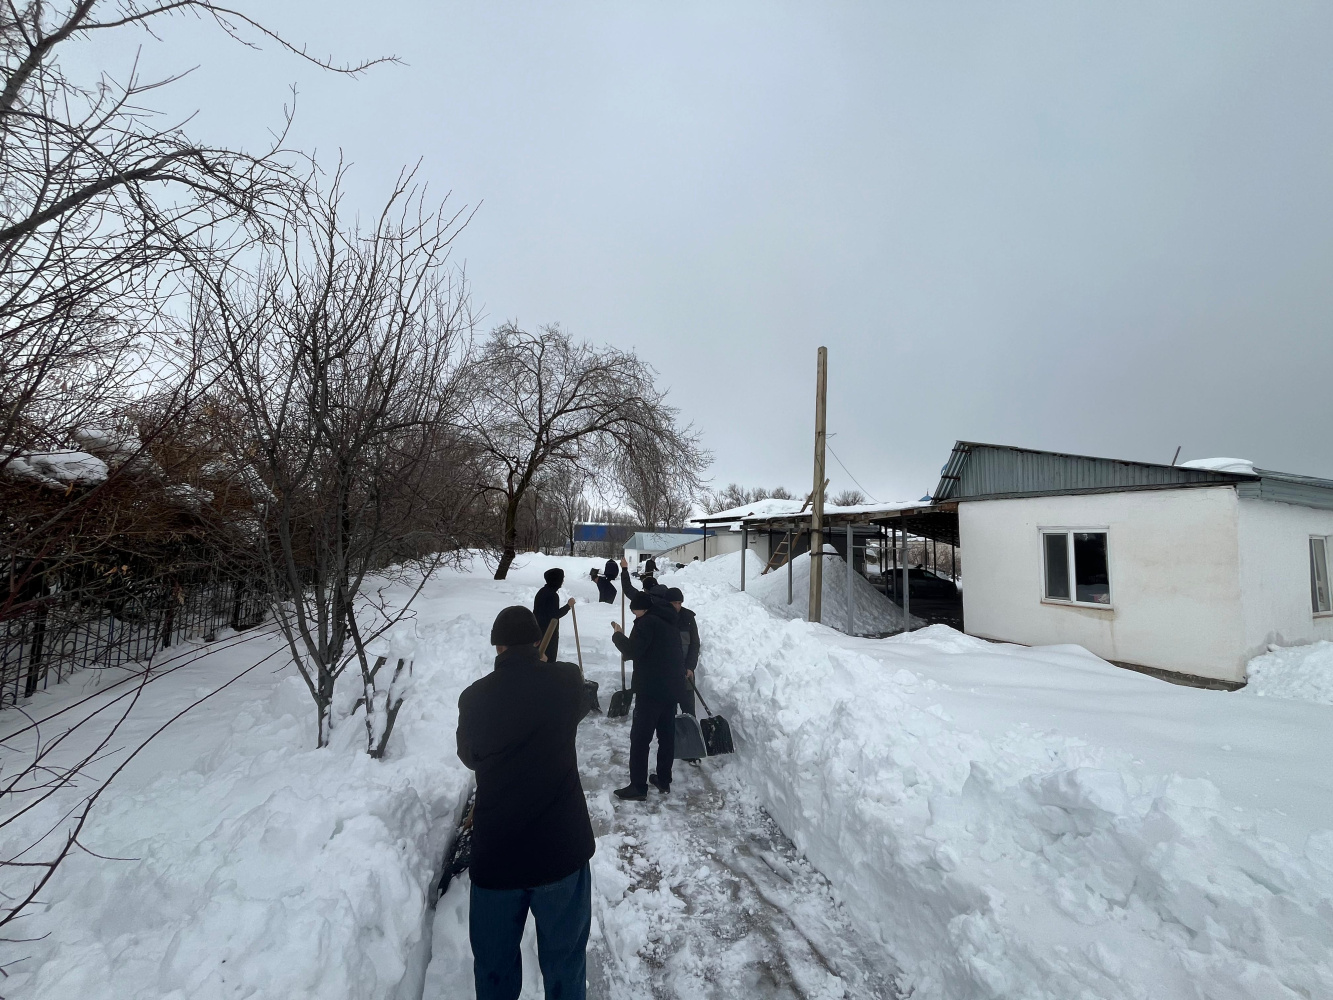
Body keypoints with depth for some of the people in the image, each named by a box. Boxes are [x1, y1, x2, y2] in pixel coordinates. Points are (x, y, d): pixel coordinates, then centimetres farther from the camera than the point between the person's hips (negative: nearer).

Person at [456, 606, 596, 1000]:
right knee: (564, 957, 19)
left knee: (495, 961, 23)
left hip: (495, 851, 1)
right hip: (562, 846, 0)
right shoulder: (568, 680, -11)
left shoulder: (474, 697, -8)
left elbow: (469, 757, 11)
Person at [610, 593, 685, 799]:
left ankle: (638, 787, 3)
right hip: (672, 687, 9)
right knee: (667, 735, 15)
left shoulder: (647, 622, -13)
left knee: (640, 738, -1)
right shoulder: (668, 623, 15)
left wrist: (618, 635, -7)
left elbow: (631, 652, -19)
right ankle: (664, 780, 24)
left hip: (651, 689, -9)